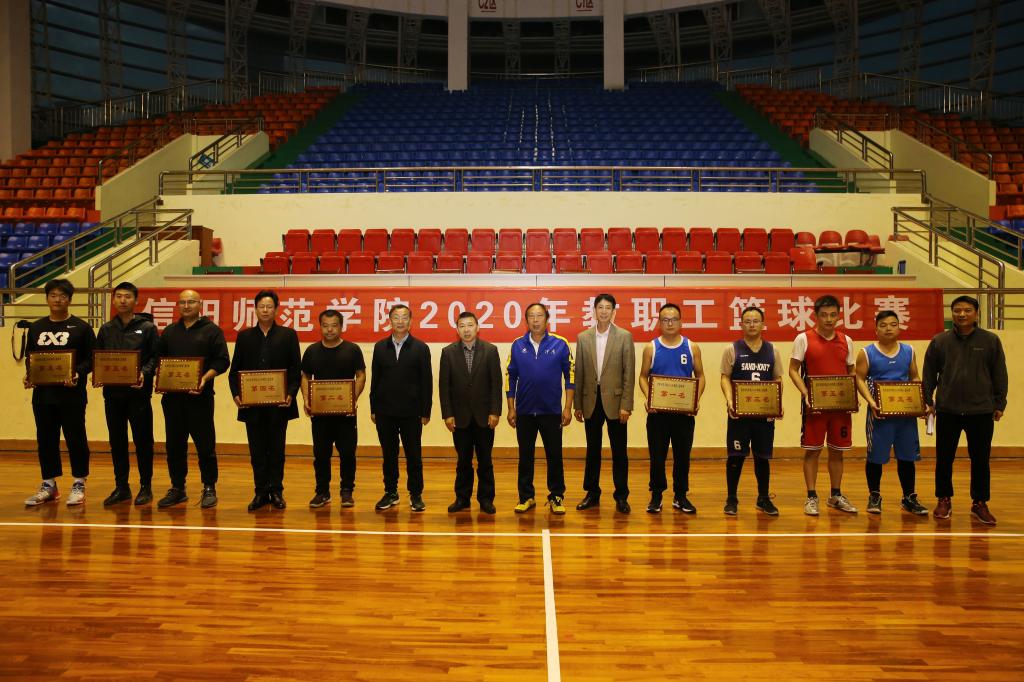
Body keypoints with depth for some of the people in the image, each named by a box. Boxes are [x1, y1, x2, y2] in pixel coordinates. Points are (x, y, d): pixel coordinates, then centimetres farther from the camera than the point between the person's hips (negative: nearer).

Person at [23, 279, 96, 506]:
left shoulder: (81, 327, -1)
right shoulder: (35, 328, 13)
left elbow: (91, 359, -5)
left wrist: (78, 374, -21)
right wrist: (28, 376, -3)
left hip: (72, 394, -4)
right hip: (42, 394, 5)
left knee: (75, 439, 1)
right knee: (45, 440, 10)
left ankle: (78, 485, 11)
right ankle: (48, 485, 22)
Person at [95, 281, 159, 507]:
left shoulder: (147, 328, 1)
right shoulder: (106, 329, 13)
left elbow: (156, 357, -3)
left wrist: (144, 373, -19)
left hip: (138, 393, -4)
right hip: (112, 393, 4)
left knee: (143, 441, 1)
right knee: (117, 442, 9)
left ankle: (145, 487, 11)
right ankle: (121, 487, 19)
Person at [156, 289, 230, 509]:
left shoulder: (211, 330, 1)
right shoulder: (169, 332, 15)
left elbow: (222, 361, -4)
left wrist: (205, 378, -18)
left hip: (200, 396, -4)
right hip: (172, 396, 5)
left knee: (205, 445, 0)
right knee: (174, 445, 10)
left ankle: (209, 488, 9)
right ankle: (177, 488, 20)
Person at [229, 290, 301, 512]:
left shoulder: (288, 335, 5)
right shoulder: (245, 336, 10)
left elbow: (295, 370, 1)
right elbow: (235, 370, 8)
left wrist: (291, 394, -13)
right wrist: (236, 394, -7)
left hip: (278, 404, -1)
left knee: (277, 450, 6)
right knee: (257, 451, 6)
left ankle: (276, 491, 15)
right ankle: (260, 492, 15)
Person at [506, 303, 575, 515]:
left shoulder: (560, 344, -3)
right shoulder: (517, 345, 2)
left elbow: (570, 376, -1)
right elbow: (510, 378, 6)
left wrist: (568, 408, -5)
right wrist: (511, 409, 3)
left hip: (551, 411, -1)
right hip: (524, 411, 2)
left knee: (554, 455, 5)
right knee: (525, 456, 10)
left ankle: (556, 497, 18)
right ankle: (526, 497, 22)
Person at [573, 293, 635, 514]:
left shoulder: (624, 336, -2)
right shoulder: (583, 337, 5)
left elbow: (629, 373, -4)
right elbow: (579, 373, 7)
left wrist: (626, 405, -10)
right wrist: (577, 404, 5)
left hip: (615, 400, -2)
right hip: (591, 400, 2)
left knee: (619, 450, 4)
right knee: (592, 449, 11)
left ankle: (621, 496, 15)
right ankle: (592, 493, 22)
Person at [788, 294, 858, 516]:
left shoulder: (846, 341, 8)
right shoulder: (803, 339, -4)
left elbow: (851, 371, 15)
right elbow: (793, 370, -4)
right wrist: (805, 394, -16)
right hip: (814, 404, -4)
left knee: (837, 451, 12)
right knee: (812, 450, 2)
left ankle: (836, 496, 25)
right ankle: (811, 497, 11)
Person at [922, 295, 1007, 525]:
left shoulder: (990, 341, 2)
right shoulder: (939, 341, 2)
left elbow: (1000, 375, 4)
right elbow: (929, 374, 5)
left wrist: (999, 404, 3)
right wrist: (928, 400, 2)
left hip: (981, 411, 0)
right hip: (947, 410, 0)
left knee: (980, 459, 8)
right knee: (944, 458, 7)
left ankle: (980, 503, 21)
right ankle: (944, 500, 21)